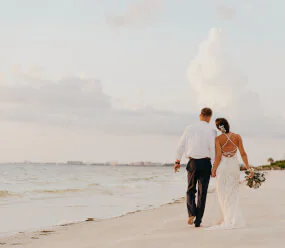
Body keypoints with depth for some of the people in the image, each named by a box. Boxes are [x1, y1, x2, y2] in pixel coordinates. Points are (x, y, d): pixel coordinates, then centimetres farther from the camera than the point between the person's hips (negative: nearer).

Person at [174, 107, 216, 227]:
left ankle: (191, 213, -7)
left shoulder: (189, 128, 3)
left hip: (193, 163, 2)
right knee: (202, 192, 6)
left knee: (190, 189, 16)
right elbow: (213, 148, -12)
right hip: (205, 162, -2)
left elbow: (181, 145, 5)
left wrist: (177, 161, 13)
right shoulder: (211, 131, -6)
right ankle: (198, 221, 7)